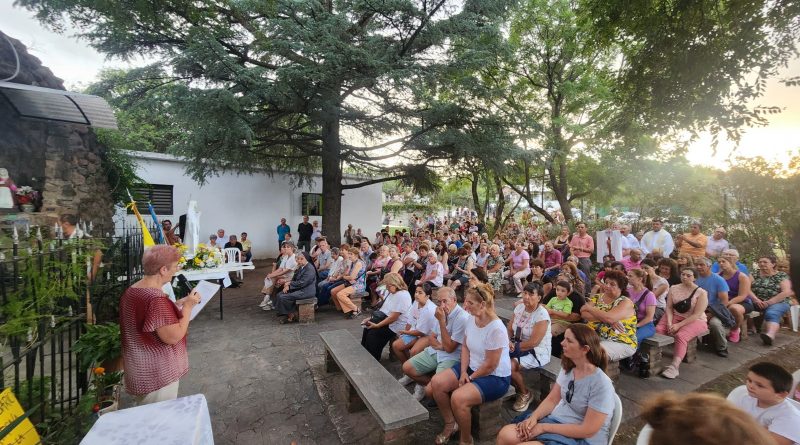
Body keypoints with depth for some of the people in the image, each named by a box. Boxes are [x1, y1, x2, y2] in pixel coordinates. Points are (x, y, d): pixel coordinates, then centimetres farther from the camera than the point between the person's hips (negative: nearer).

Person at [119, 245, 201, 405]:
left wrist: (178, 304, 6)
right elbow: (173, 337, -27)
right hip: (157, 375, -10)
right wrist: (188, 306, -20)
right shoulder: (156, 299, -29)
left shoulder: (132, 291, 2)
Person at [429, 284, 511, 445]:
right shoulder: (472, 319, -5)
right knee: (436, 383, -6)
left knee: (458, 398, -28)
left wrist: (470, 378, -12)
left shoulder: (496, 329, -29)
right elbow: (465, 347, 5)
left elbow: (490, 366, -23)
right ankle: (450, 423, 16)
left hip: (495, 377, -8)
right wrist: (463, 372, -7)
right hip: (472, 367, 8)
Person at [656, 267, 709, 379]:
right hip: (675, 317, 4)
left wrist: (678, 325, -20)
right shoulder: (673, 288, 4)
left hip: (695, 321, -4)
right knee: (658, 330, -24)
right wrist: (669, 322, -15)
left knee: (680, 336, -32)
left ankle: (674, 366, -35)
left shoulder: (701, 293, -7)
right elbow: (669, 307, 1)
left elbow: (696, 315, -13)